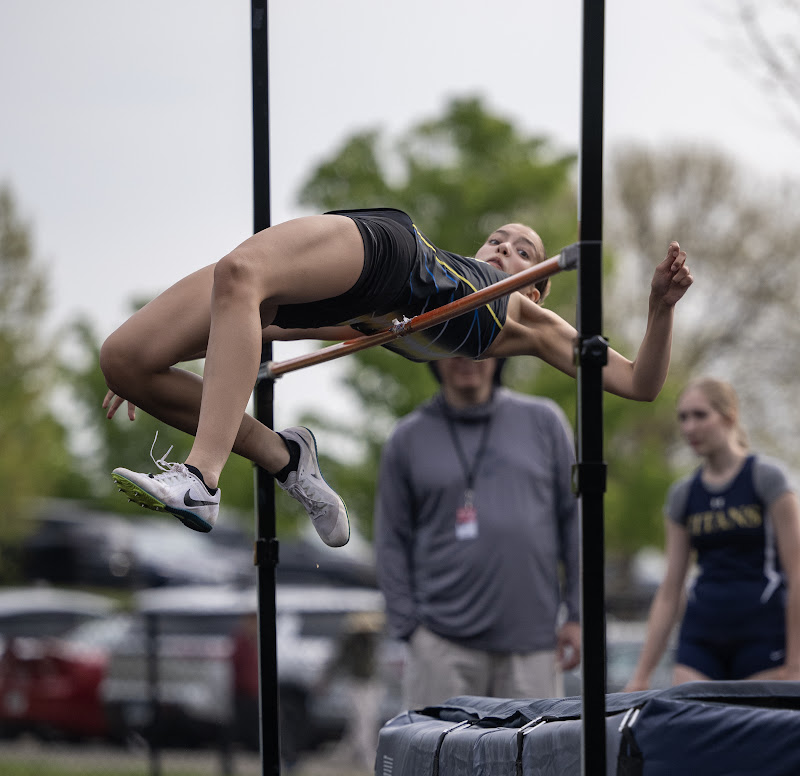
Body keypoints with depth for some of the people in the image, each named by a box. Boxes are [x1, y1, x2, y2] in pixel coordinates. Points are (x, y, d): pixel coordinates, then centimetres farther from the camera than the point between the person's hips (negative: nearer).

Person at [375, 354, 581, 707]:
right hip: (443, 645, -1)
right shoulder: (408, 438, 7)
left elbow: (573, 519, 11)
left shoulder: (542, 420, 9)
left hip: (530, 637, 1)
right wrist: (408, 625, -2)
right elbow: (392, 541, 8)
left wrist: (576, 615, 5)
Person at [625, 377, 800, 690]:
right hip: (701, 634, 4)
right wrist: (642, 674, 8)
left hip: (762, 633, -4)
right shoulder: (682, 494, 12)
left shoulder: (765, 477, -2)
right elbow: (670, 591, 13)